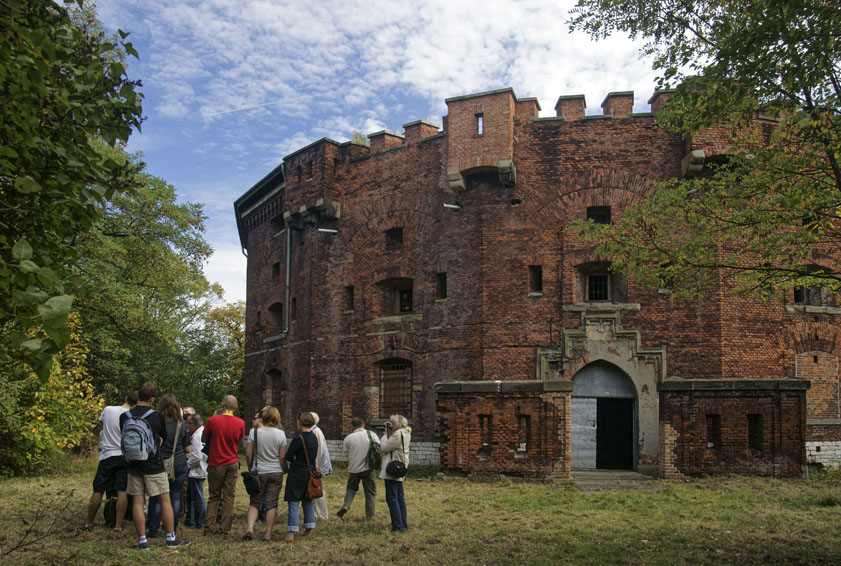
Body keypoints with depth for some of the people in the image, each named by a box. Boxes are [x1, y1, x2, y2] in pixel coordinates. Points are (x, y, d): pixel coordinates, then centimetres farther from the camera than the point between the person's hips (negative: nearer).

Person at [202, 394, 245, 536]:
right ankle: (224, 528, 5)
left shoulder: (212, 420, -10)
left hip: (216, 464, -1)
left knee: (213, 496, 11)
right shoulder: (240, 423, -5)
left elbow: (203, 439, 3)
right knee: (229, 497, 5)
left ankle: (209, 527, 10)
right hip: (232, 463, 1)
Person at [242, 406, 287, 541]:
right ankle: (268, 534, 6)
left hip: (258, 472, 0)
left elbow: (248, 454, -4)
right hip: (276, 473, 0)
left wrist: (251, 469, 11)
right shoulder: (280, 434, -3)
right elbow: (282, 457, -1)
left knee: (254, 502, 11)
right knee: (272, 503, 5)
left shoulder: (254, 432, -6)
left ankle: (249, 529, -7)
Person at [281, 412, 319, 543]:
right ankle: (309, 529, 24)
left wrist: (286, 467, 8)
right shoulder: (314, 438, 5)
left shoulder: (298, 438, -17)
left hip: (297, 474, -7)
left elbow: (288, 456, -13)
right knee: (308, 502, 18)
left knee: (293, 503, -5)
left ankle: (291, 534, -8)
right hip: (310, 473, 7)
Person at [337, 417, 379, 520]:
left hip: (354, 468, 1)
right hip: (369, 468, -1)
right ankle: (369, 516, 11)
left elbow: (347, 453, 4)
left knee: (351, 488, 21)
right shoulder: (371, 435, -5)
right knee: (370, 492, 10)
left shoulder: (348, 438, -4)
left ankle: (346, 505, -1)